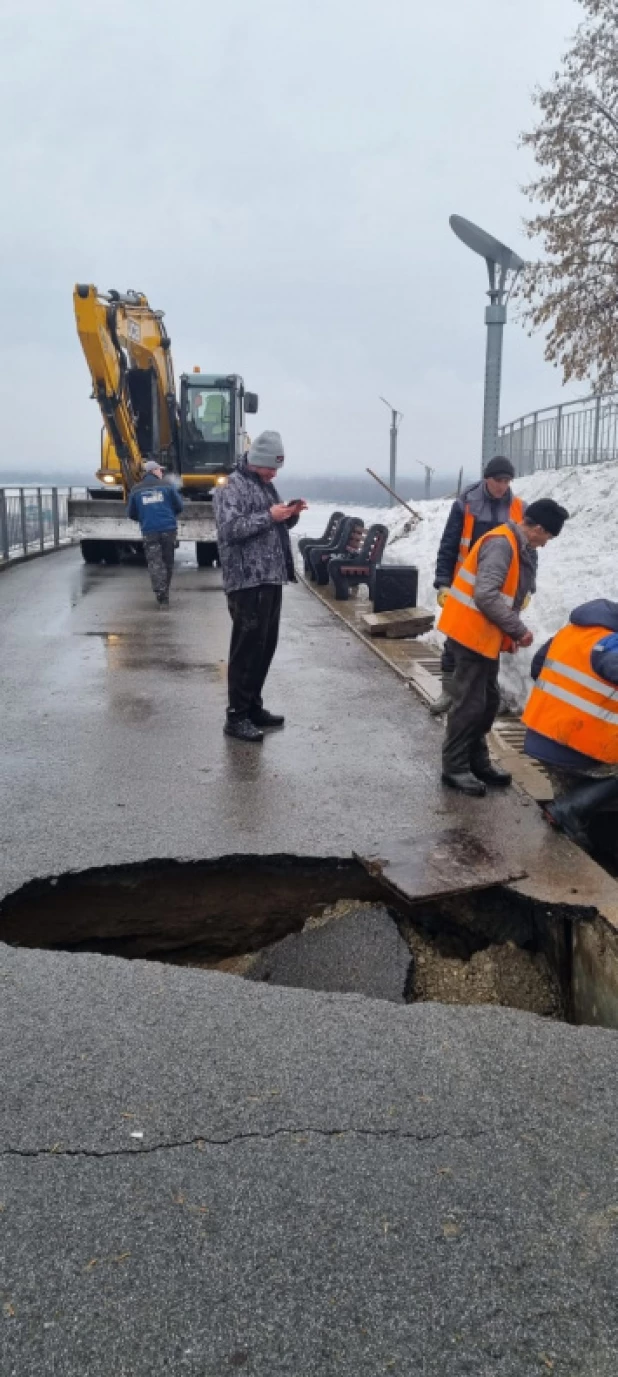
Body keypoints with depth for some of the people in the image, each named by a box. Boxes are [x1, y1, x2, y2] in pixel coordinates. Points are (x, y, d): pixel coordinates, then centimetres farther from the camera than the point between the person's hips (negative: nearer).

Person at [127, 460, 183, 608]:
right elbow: (179, 506, 5)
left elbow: (131, 514, 10)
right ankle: (165, 594, 21)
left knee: (154, 563, -1)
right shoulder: (167, 486, 3)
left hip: (149, 531, 0)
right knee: (167, 562, 13)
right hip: (168, 529, 0)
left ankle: (161, 594, -18)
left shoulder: (136, 490, 6)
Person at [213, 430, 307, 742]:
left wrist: (291, 515, 5)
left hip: (271, 578, 9)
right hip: (247, 581, -9)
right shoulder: (232, 488, -9)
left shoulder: (266, 486, 19)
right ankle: (237, 716, -2)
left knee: (265, 646, 12)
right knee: (247, 648, -7)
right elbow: (230, 529, -21)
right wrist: (269, 516, -21)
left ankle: (253, 707, 23)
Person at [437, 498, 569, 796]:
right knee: (470, 703, -5)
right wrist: (518, 629, -22)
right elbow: (486, 595, -29)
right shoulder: (500, 544, -21)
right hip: (472, 631, -10)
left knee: (488, 700, 15)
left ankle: (476, 760, 26)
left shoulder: (520, 548, 11)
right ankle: (454, 766, 5)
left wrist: (509, 633, 7)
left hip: (486, 634, 10)